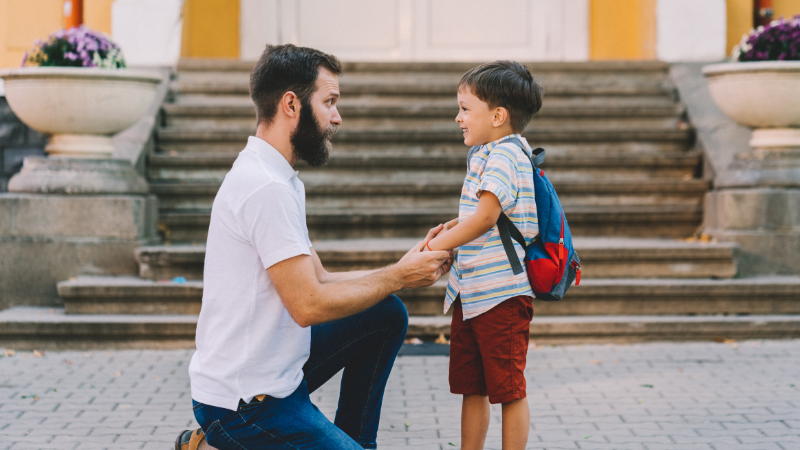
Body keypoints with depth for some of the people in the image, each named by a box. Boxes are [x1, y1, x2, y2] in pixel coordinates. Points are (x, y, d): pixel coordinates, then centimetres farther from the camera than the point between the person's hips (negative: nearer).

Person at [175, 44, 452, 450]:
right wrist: (398, 276, -11)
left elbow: (318, 279, 12)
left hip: (278, 369, 10)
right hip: (245, 403, -10)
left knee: (387, 315, 12)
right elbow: (309, 304, -23)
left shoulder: (276, 179, 12)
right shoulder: (268, 188, -22)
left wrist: (406, 269, 4)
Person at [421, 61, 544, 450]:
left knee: (509, 389, 0)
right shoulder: (485, 155, 17)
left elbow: (485, 217, -24)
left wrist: (437, 246, -18)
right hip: (470, 292, 10)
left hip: (501, 293, -10)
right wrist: (449, 228, 11)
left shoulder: (504, 155, -14)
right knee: (471, 388, 15)